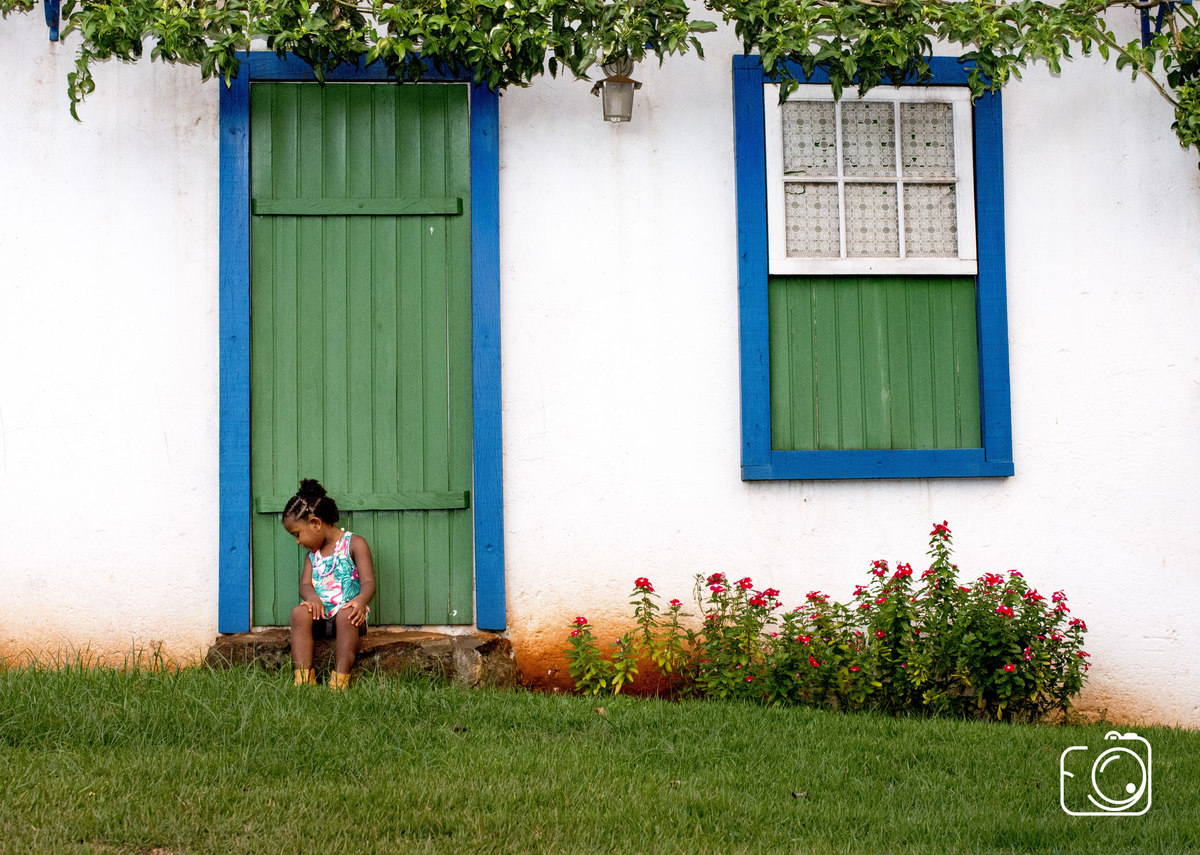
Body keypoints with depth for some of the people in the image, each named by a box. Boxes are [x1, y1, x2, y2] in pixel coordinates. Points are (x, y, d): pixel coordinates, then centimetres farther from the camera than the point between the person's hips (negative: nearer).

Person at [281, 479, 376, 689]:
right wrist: (311, 596, -18)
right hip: (320, 617, 4)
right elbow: (305, 584, 7)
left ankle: (340, 680, -40)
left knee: (346, 614, -38)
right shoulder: (312, 554, 21)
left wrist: (361, 600, -31)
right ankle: (303, 677, -35)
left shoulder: (354, 544, 2)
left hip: (348, 615, -4)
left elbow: (368, 581, -9)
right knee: (299, 612, -27)